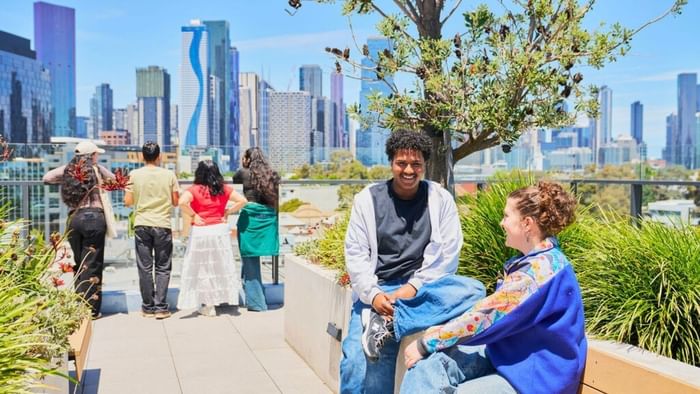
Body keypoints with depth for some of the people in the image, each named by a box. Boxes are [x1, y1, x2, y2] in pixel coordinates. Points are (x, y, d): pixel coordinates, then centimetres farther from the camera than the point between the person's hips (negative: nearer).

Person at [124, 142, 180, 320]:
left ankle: (148, 307, 12)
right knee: (162, 268, 6)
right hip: (163, 225, -1)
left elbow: (128, 202, 1)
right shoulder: (169, 175, -2)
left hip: (142, 225, 1)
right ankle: (161, 308, 3)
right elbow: (176, 202, 1)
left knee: (145, 268, 8)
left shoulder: (134, 175, -1)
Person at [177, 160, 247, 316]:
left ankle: (208, 305, 11)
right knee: (220, 265, 15)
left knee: (202, 267, 7)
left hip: (200, 232, -3)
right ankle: (220, 298, 23)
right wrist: (227, 212, 3)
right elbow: (242, 200, -1)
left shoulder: (194, 190, -8)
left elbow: (182, 202, -25)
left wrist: (193, 215, -11)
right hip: (220, 230, 3)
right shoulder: (224, 189, 2)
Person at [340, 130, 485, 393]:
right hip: (378, 291, -2)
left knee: (474, 290, -29)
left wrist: (415, 287, -14)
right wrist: (373, 295, -15)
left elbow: (447, 253, -1)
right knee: (357, 361, -27)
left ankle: (388, 322, -30)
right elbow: (355, 254, -1)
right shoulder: (367, 199, 3)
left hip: (424, 287, 2)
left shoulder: (441, 199, 4)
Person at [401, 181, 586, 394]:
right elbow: (492, 310, 13)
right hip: (507, 355, 9)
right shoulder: (535, 260, 9)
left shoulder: (540, 270, -23)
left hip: (534, 376, -9)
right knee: (427, 365, -11)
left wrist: (425, 343, -15)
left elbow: (485, 316, -24)